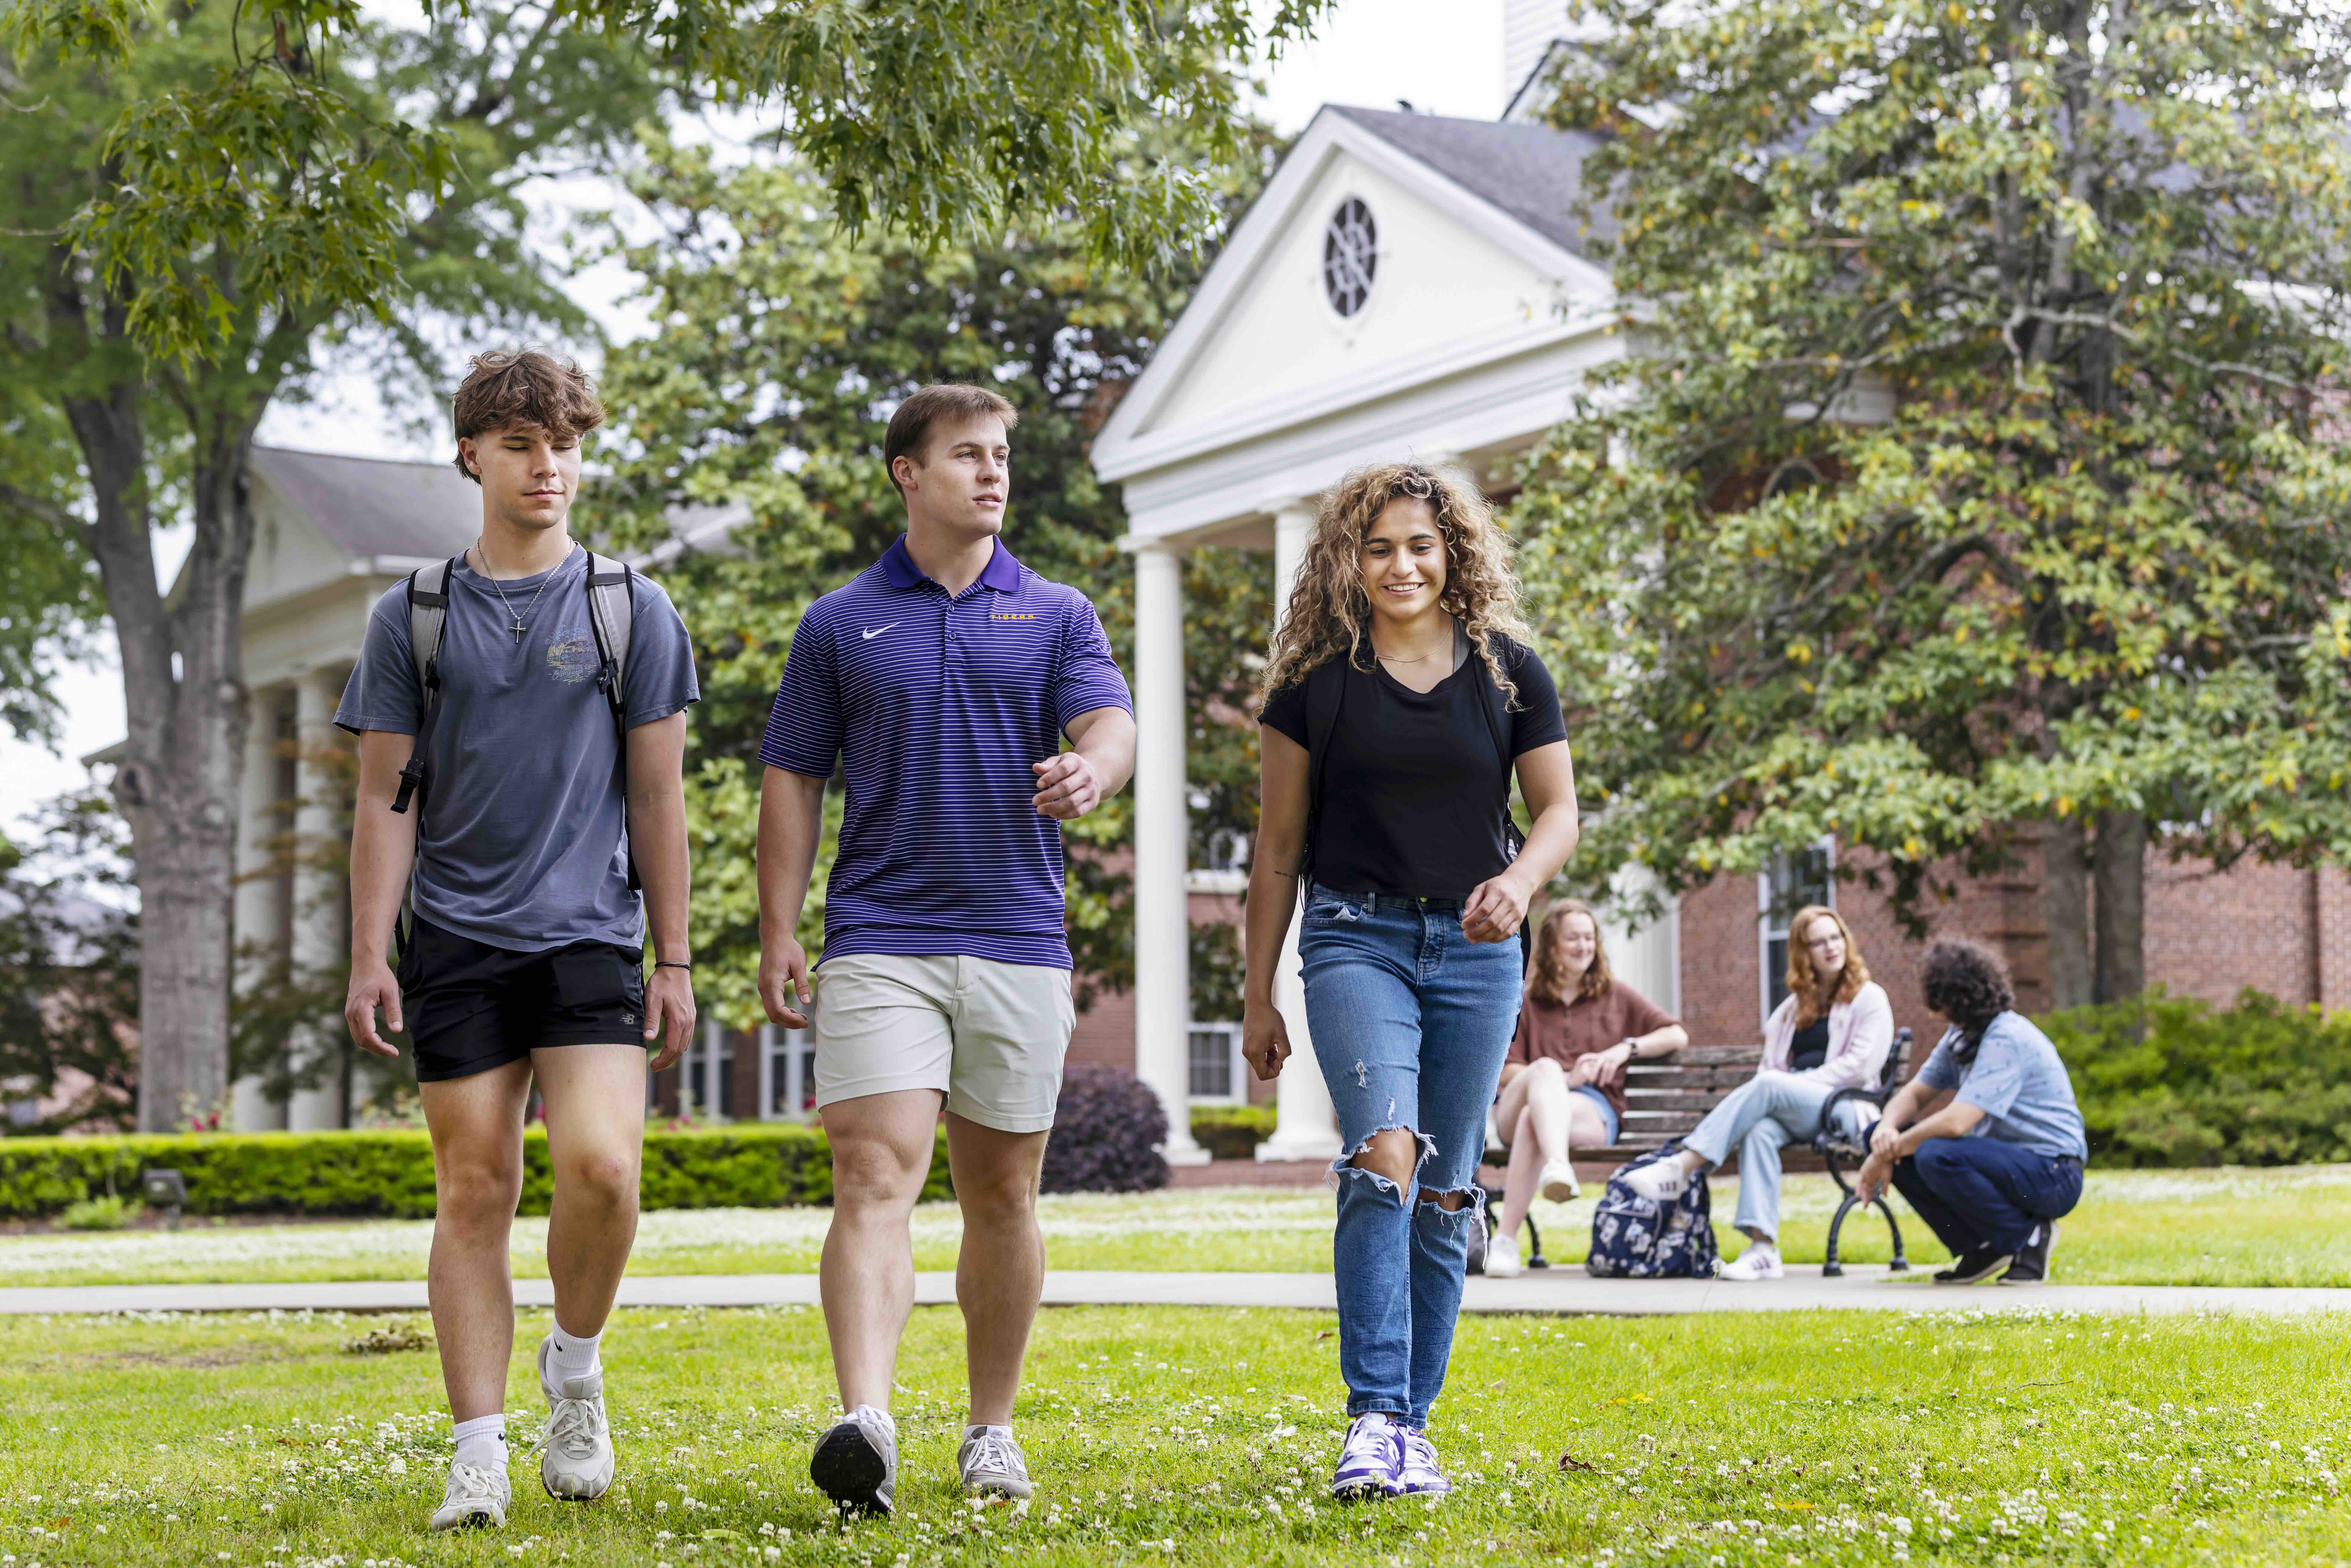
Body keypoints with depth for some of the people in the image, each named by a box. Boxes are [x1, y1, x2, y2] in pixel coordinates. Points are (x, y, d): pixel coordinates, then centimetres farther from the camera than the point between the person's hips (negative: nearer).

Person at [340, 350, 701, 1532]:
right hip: (455, 944, 1)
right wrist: (368, 956, -1)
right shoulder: (413, 617, 8)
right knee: (473, 1192, 0)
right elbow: (386, 799, 7)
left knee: (601, 1167, -17)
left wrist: (674, 960, 4)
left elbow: (658, 797, 8)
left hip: (589, 939, -1)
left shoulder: (632, 612, 7)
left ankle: (574, 1365, 11)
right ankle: (479, 1456, 6)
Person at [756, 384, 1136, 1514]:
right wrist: (778, 937, 1)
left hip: (1019, 943, 2)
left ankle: (991, 1432, 21)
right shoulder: (840, 625, 8)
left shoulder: (1058, 616, 10)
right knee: (875, 1178, -15)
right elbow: (793, 783, 9)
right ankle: (866, 1424, -27)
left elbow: (1110, 726, -5)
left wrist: (1087, 772, -30)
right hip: (879, 941, -2)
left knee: (1002, 1198, 9)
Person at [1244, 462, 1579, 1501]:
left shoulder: (1508, 672, 5)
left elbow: (1559, 809, 9)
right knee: (1385, 1156, -22)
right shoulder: (1318, 681, 2)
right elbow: (1278, 843, 6)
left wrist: (1521, 878, -14)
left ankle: (1411, 1425, 14)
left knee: (1446, 1194, 5)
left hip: (1475, 948, 2)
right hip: (1356, 937, -2)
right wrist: (1257, 995, 6)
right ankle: (1373, 1422, -24)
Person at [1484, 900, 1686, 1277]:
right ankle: (1558, 1167, -66)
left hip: (1593, 1111, 0)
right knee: (1546, 1068, -37)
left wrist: (1624, 1049, 1)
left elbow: (1677, 1035, 18)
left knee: (1533, 1117, -37)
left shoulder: (1615, 995, 25)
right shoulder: (1524, 1001, 22)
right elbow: (1507, 1072, 9)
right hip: (1515, 1112, 0)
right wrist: (1565, 1079, -9)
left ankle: (1506, 1238, -51)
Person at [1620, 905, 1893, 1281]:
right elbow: (1771, 1065, 23)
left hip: (1843, 1110, -4)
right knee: (1760, 1130, -33)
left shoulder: (1870, 999, 10)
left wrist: (1802, 1083, -10)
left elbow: (1861, 1067, -3)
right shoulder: (1794, 1007, 28)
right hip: (1795, 1114, 5)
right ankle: (1763, 1249, -45)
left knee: (1769, 1086, -33)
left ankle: (1682, 1168, -40)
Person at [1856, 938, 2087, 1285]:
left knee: (1937, 1156, -34)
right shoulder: (1962, 1036, 8)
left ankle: (2028, 1237, -11)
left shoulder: (2007, 1040, -22)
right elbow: (1915, 1093, 12)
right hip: (2005, 1158, 9)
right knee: (1884, 1137, 2)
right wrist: (1888, 1128, -12)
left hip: (2052, 1175, -9)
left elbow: (1955, 1122, -29)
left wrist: (1886, 1156, -18)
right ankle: (1978, 1247, 5)